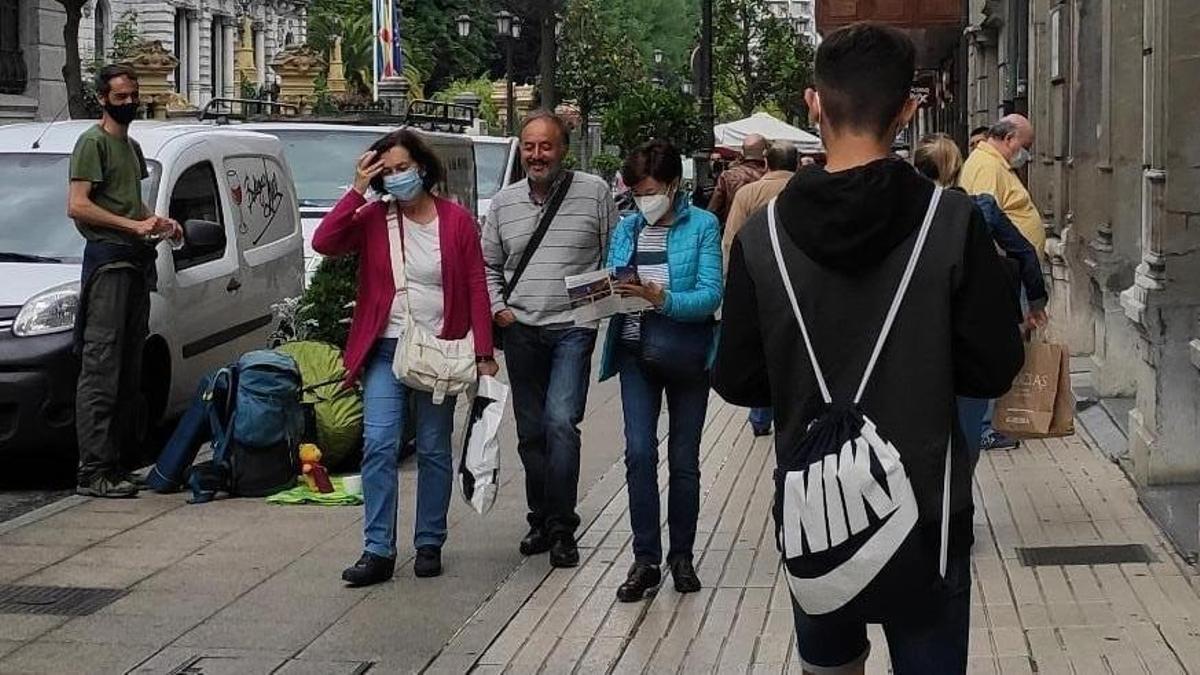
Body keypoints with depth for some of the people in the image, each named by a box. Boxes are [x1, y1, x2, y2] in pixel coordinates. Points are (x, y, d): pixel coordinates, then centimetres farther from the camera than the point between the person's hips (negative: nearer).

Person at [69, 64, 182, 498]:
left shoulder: (131, 146, 23)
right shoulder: (93, 142, -4)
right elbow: (78, 206, -15)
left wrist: (158, 222, 13)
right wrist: (134, 225, -20)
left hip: (135, 262, 9)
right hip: (107, 260, -9)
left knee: (129, 373, 11)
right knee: (100, 371, -12)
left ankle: (118, 463, 16)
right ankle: (94, 472, -15)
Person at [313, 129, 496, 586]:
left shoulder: (456, 221, 0)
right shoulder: (373, 219, 3)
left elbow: (476, 289, -1)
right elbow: (323, 242, -12)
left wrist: (484, 353, -6)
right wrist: (356, 190, -12)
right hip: (385, 349, 1)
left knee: (434, 450, 8)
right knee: (378, 446, -9)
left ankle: (429, 545, 18)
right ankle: (378, 551, -8)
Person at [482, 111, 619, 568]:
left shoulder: (594, 192, 0)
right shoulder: (504, 203, 10)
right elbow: (487, 265, 18)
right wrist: (497, 308, 4)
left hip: (573, 329, -4)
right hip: (520, 330, 4)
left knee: (561, 421, -17)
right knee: (531, 431, 9)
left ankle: (561, 526, -10)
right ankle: (541, 519, 22)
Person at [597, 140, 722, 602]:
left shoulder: (702, 226, -7)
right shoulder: (626, 229, 7)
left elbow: (710, 295, -15)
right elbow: (609, 284, 8)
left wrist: (663, 300, -31)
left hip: (686, 355, -2)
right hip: (637, 354, 3)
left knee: (683, 460, 7)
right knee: (639, 454, -9)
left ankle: (681, 556, 20)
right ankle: (645, 560, -4)